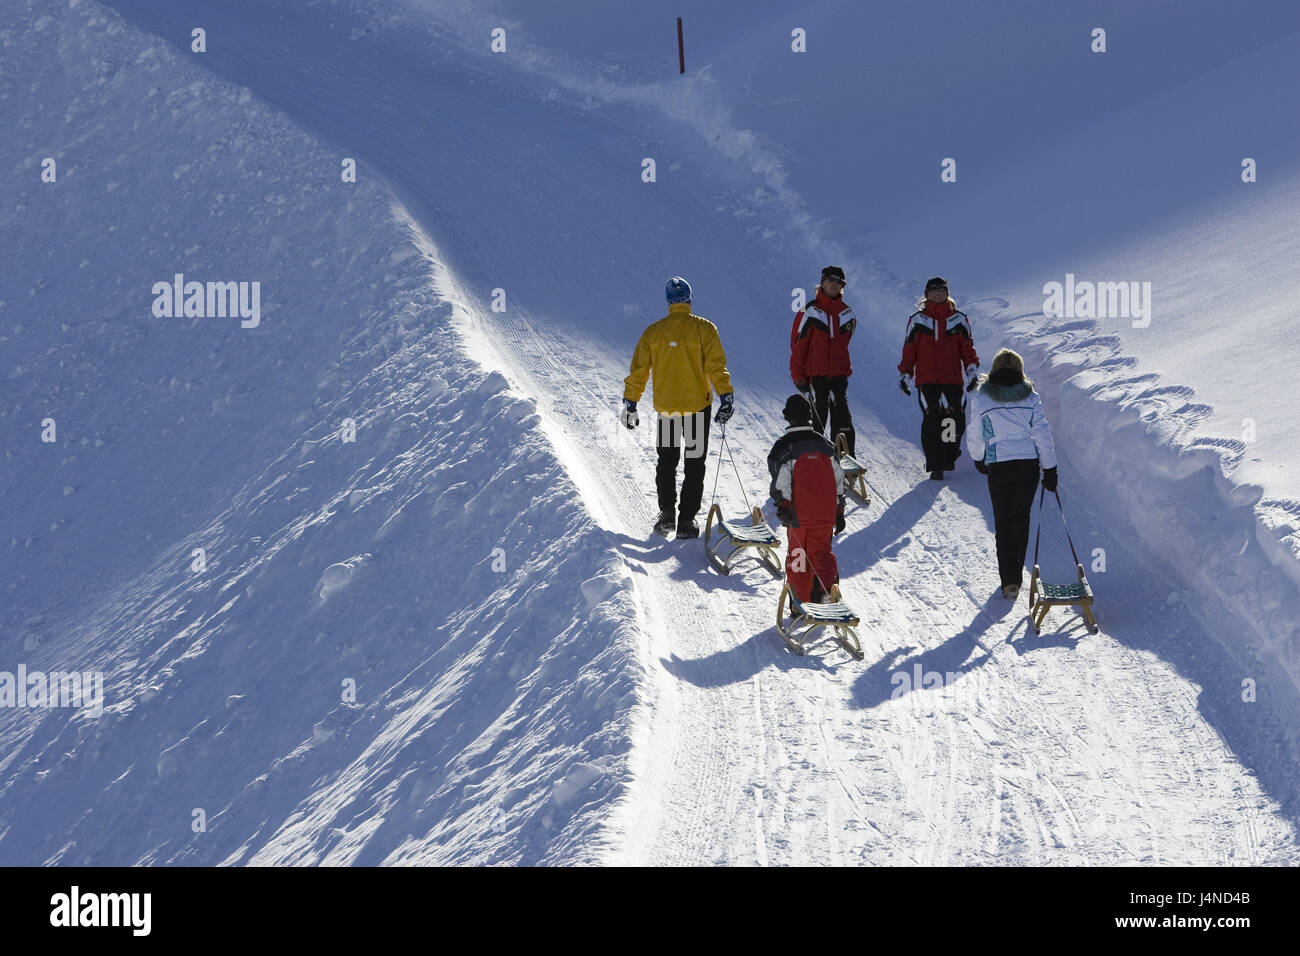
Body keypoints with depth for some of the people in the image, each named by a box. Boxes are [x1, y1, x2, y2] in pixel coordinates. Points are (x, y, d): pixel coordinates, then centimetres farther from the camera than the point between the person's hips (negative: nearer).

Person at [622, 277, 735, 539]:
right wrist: (725, 397, -13)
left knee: (666, 462, 18)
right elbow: (716, 366, -15)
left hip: (665, 407, 2)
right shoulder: (704, 328, -7)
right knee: (694, 464, 6)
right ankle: (687, 520, 1)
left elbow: (638, 370, 4)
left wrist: (630, 403, 12)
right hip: (698, 406, -2)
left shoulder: (653, 332, 1)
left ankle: (667, 513, 10)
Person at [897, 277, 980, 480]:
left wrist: (973, 369, 2)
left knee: (955, 420, -7)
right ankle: (935, 466, -4)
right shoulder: (917, 320, 8)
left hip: (953, 379, 1)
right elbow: (909, 349, 10)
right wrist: (905, 374, 7)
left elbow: (967, 348, 14)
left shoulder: (958, 320, 11)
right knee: (931, 420, -9)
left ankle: (949, 456, 17)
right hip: (926, 379, -1)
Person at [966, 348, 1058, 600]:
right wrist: (1050, 469, 2)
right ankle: (1017, 571, 29)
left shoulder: (980, 400, -3)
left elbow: (975, 437, 2)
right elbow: (1042, 434, -3)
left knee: (1003, 522, 6)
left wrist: (979, 459, 22)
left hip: (999, 468, -2)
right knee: (1021, 517, 20)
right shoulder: (1030, 398, 0)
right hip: (1028, 464, 2)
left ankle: (1010, 580, -4)